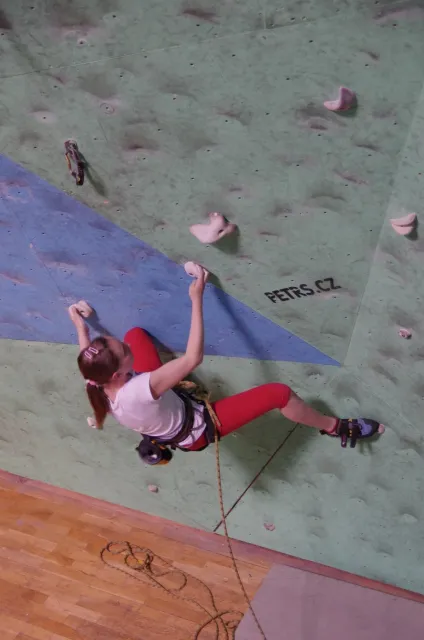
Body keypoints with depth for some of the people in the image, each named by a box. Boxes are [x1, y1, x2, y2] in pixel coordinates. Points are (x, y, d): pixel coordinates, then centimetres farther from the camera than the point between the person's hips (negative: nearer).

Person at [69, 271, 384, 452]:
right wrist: (197, 298, -39)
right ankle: (336, 427, 16)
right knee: (279, 392, -12)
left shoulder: (99, 385, -22)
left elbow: (89, 361, 4)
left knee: (136, 332, 12)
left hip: (165, 426, 8)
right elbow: (193, 358, -45)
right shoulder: (136, 393, -46)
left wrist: (80, 326, 16)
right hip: (196, 430, -7)